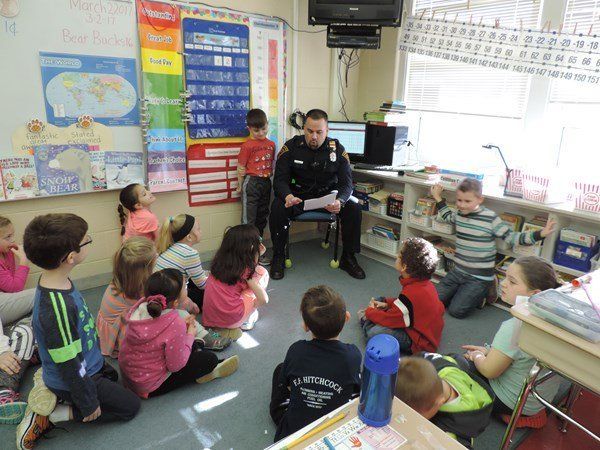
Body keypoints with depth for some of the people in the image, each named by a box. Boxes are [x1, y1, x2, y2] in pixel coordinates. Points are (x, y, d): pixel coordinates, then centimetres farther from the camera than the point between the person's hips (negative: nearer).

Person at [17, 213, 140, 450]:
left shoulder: (57, 280, -11)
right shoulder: (55, 307, -39)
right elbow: (69, 367, -27)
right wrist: (89, 405, -13)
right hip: (74, 379, -8)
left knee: (112, 376, 33)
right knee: (130, 406, 9)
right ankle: (49, 415, 6)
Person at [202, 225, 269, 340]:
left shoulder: (220, 260, 4)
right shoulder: (245, 270, -12)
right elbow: (263, 300, -10)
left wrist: (257, 254, 13)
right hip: (231, 321, -6)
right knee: (262, 272, 5)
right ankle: (247, 320, 10)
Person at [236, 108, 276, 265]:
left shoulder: (271, 144, 8)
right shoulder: (247, 146, -9)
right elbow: (241, 168, -8)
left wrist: (269, 177, 10)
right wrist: (240, 186, -8)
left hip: (266, 182, 6)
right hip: (251, 183, -6)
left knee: (262, 217, 14)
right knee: (249, 219, -1)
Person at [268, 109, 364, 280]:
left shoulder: (337, 149, -6)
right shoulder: (291, 147, -8)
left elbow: (346, 183, -7)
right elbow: (280, 180, -11)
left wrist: (340, 201, -32)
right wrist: (288, 196, -36)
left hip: (328, 195, 2)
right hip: (298, 195, -1)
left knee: (353, 209, -22)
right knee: (278, 207, -31)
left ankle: (348, 258, -2)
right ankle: (278, 256, -9)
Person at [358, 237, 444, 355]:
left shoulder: (411, 294, -34)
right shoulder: (425, 282, -6)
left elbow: (389, 319, -22)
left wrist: (370, 311, -5)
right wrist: (388, 304, 2)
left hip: (421, 342, -10)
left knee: (373, 333, -25)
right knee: (380, 300, 15)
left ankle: (366, 321, 3)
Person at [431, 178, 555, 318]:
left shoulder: (490, 218, -14)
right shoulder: (459, 214, 2)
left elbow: (511, 237, -11)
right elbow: (447, 216, 26)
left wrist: (540, 234, -22)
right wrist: (437, 197, 23)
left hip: (479, 277, -6)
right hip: (458, 271, 6)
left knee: (456, 310, -10)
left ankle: (485, 292, 15)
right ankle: (464, 292, 22)